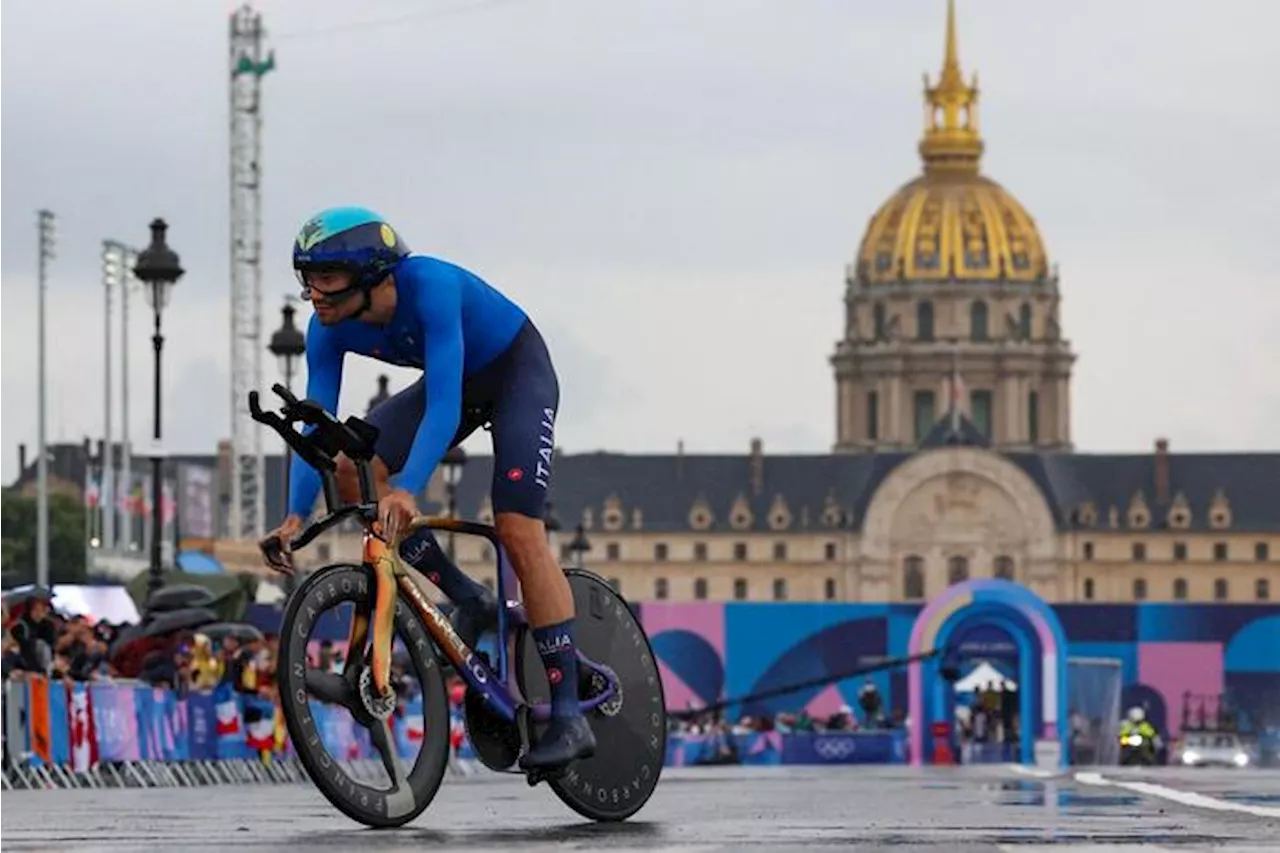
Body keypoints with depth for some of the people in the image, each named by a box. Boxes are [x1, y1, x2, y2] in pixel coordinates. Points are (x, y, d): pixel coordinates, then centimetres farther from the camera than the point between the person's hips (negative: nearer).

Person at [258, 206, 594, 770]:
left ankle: (568, 718, -19)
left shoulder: (430, 286, -37)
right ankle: (470, 602, -1)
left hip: (518, 370, -6)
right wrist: (295, 517, -32)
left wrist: (406, 491, -56)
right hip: (458, 382, 6)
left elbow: (443, 405, -43)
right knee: (351, 468, -16)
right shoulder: (329, 330, -19)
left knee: (518, 531, -21)